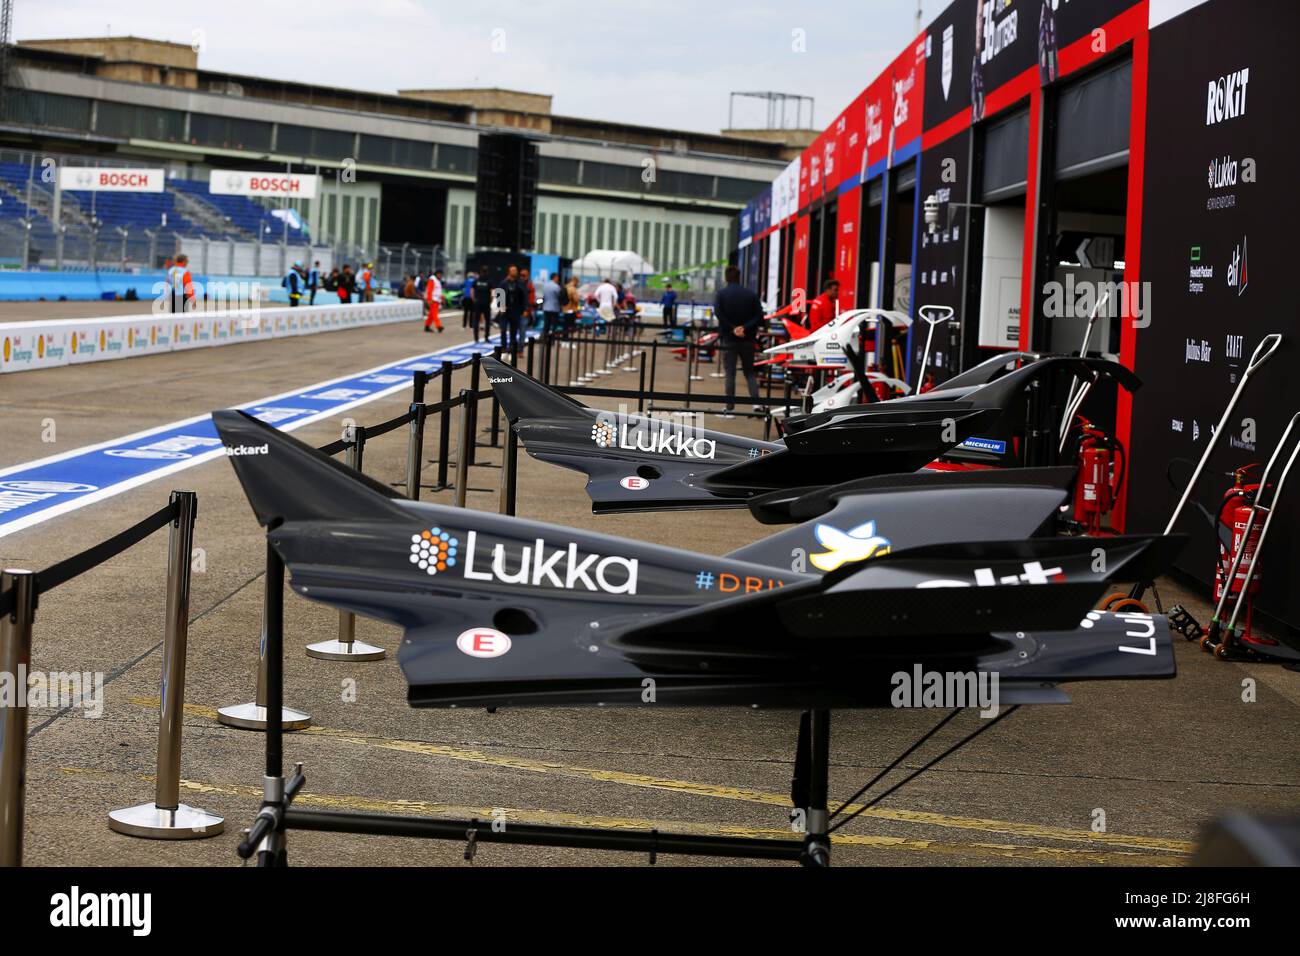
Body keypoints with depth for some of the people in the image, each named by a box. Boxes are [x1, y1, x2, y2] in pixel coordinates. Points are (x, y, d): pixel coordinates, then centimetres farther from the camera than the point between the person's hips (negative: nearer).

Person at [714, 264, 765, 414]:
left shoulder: (721, 294, -4)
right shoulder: (751, 294, 3)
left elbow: (719, 314, -16)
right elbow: (759, 316, -3)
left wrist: (732, 328, -12)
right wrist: (746, 328, -10)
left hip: (728, 339, -2)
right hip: (748, 339, 2)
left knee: (729, 373, 4)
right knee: (750, 372, 12)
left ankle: (730, 406, 2)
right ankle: (756, 402, -5)